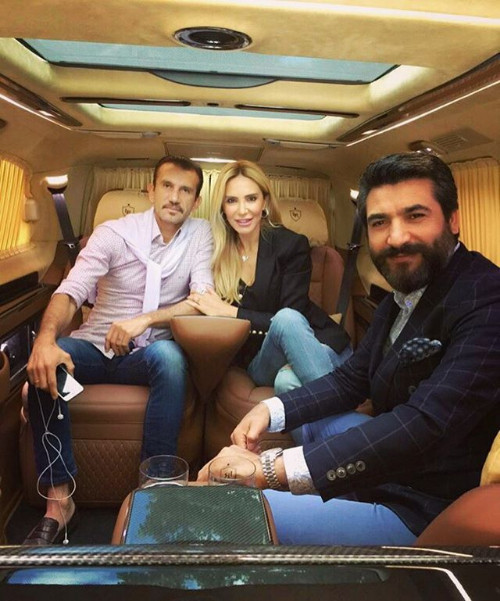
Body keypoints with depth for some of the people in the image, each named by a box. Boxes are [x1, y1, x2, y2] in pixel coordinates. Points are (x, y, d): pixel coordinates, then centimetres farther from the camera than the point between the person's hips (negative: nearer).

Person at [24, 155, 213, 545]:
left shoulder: (200, 234, 0)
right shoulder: (113, 232, -5)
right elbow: (70, 292, -16)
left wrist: (144, 320, -25)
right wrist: (46, 340, -37)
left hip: (147, 352, 0)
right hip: (96, 346, 1)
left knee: (169, 355, -35)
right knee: (45, 363, -29)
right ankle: (59, 499, -20)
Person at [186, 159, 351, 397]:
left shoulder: (292, 245, -8)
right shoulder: (217, 251, 0)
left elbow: (291, 318, -14)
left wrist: (230, 312, -19)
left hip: (315, 343, 0)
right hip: (260, 359, 0)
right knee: (287, 381, -37)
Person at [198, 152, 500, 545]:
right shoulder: (403, 296, 7)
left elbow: (425, 422, -35)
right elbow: (352, 379, 11)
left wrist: (271, 469, -37)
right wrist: (270, 410, -5)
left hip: (420, 513, -9)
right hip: (390, 464, 9)